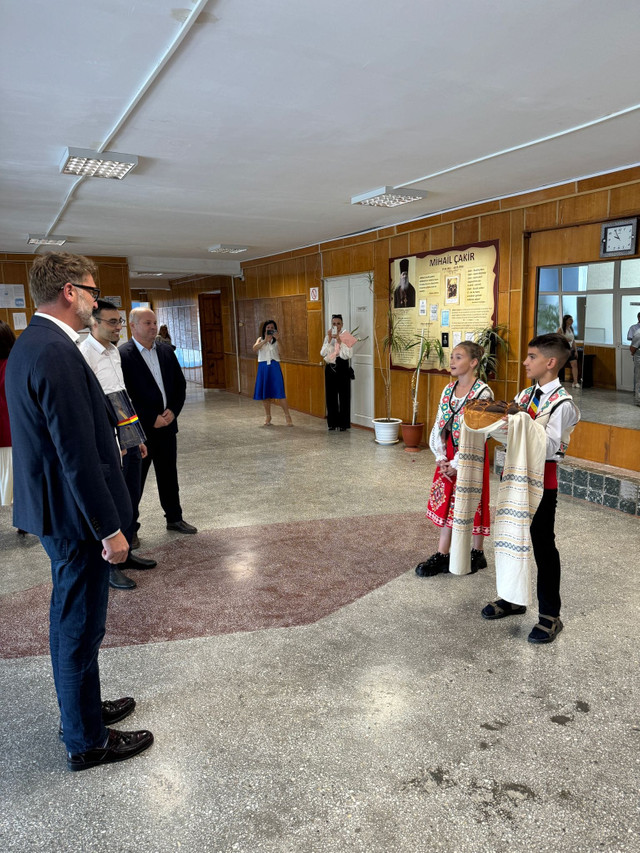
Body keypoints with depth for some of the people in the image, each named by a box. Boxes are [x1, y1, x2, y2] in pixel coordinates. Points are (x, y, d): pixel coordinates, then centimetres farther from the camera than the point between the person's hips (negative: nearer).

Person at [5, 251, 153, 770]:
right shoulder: (56, 353, -24)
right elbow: (78, 455, -26)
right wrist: (109, 529, -21)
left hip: (54, 508, 11)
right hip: (74, 515, -10)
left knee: (71, 620, 23)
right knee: (81, 627, 6)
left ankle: (82, 709, 43)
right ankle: (87, 742, 25)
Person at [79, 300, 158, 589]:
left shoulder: (114, 351, 13)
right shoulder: (84, 354, -15)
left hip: (127, 439, 8)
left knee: (132, 499, 16)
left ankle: (125, 553, 33)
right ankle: (108, 566, 18)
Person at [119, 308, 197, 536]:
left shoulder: (166, 352, 7)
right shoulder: (122, 355, -12)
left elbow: (180, 384, 11)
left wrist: (173, 410, -4)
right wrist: (151, 419, -15)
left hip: (167, 424, 6)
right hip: (139, 429, -6)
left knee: (169, 475, 17)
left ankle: (174, 518, 32)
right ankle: (129, 527, 19)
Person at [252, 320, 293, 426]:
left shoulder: (276, 340, 5)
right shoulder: (261, 339, 10)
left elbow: (281, 352, -12)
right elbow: (254, 349, -10)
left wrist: (278, 339, -22)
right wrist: (265, 340, -20)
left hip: (274, 367, -2)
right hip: (263, 367, 2)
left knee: (280, 392, -9)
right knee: (265, 393, 7)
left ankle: (287, 416, -4)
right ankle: (268, 416, 21)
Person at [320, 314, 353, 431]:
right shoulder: (327, 338, 8)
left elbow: (347, 355, -14)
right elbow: (323, 353, -7)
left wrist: (339, 341, -19)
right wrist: (329, 340, -14)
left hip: (342, 368, -3)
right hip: (330, 368, 3)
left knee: (343, 396, -1)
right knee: (331, 396, 6)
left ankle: (343, 423, 7)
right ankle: (332, 423, 15)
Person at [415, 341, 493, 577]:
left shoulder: (483, 392, -15)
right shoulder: (449, 389, 6)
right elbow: (439, 425, 6)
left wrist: (457, 463, -17)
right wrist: (441, 457, -4)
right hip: (449, 454, 6)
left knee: (472, 503, 6)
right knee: (445, 502, 9)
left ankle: (477, 553, 24)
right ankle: (442, 555, 18)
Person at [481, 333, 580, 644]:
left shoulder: (562, 403, -15)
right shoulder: (525, 395, 8)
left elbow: (550, 447, -24)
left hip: (541, 482, -7)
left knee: (543, 547, 3)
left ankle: (549, 616, 17)